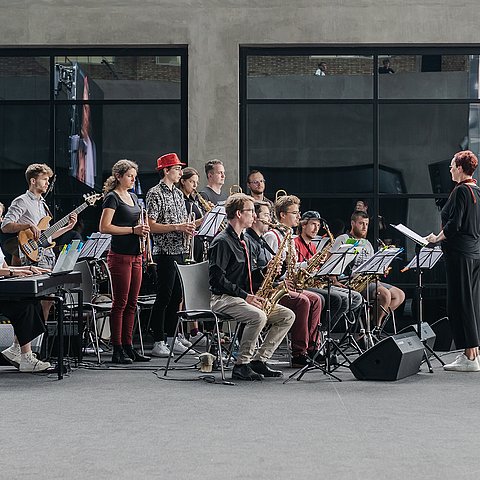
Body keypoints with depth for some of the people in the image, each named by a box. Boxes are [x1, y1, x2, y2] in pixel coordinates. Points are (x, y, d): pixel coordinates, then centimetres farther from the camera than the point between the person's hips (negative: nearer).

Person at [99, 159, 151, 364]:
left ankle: (128, 346, 15)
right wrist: (132, 229, -18)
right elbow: (104, 227, -16)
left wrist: (142, 229, 6)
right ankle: (117, 350, 0)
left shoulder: (133, 197, 16)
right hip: (120, 255, -8)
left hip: (135, 255, 8)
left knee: (132, 303, 9)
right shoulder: (112, 197, -8)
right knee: (120, 303, -5)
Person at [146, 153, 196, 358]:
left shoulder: (178, 194, 17)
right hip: (164, 252, -8)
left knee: (176, 297, 11)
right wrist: (176, 227, -20)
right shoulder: (155, 194, -9)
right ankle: (158, 343, -2)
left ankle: (171, 338, 19)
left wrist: (188, 228, 2)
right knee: (163, 297, -6)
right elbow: (151, 226, -15)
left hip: (179, 251, 8)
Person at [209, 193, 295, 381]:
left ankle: (259, 360, 0)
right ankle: (241, 365, -21)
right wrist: (245, 296, -20)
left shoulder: (240, 241, 19)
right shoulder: (222, 242, -11)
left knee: (287, 316, -1)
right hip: (223, 298, -9)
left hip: (242, 297, 9)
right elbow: (217, 278, -19)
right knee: (258, 317, -35)